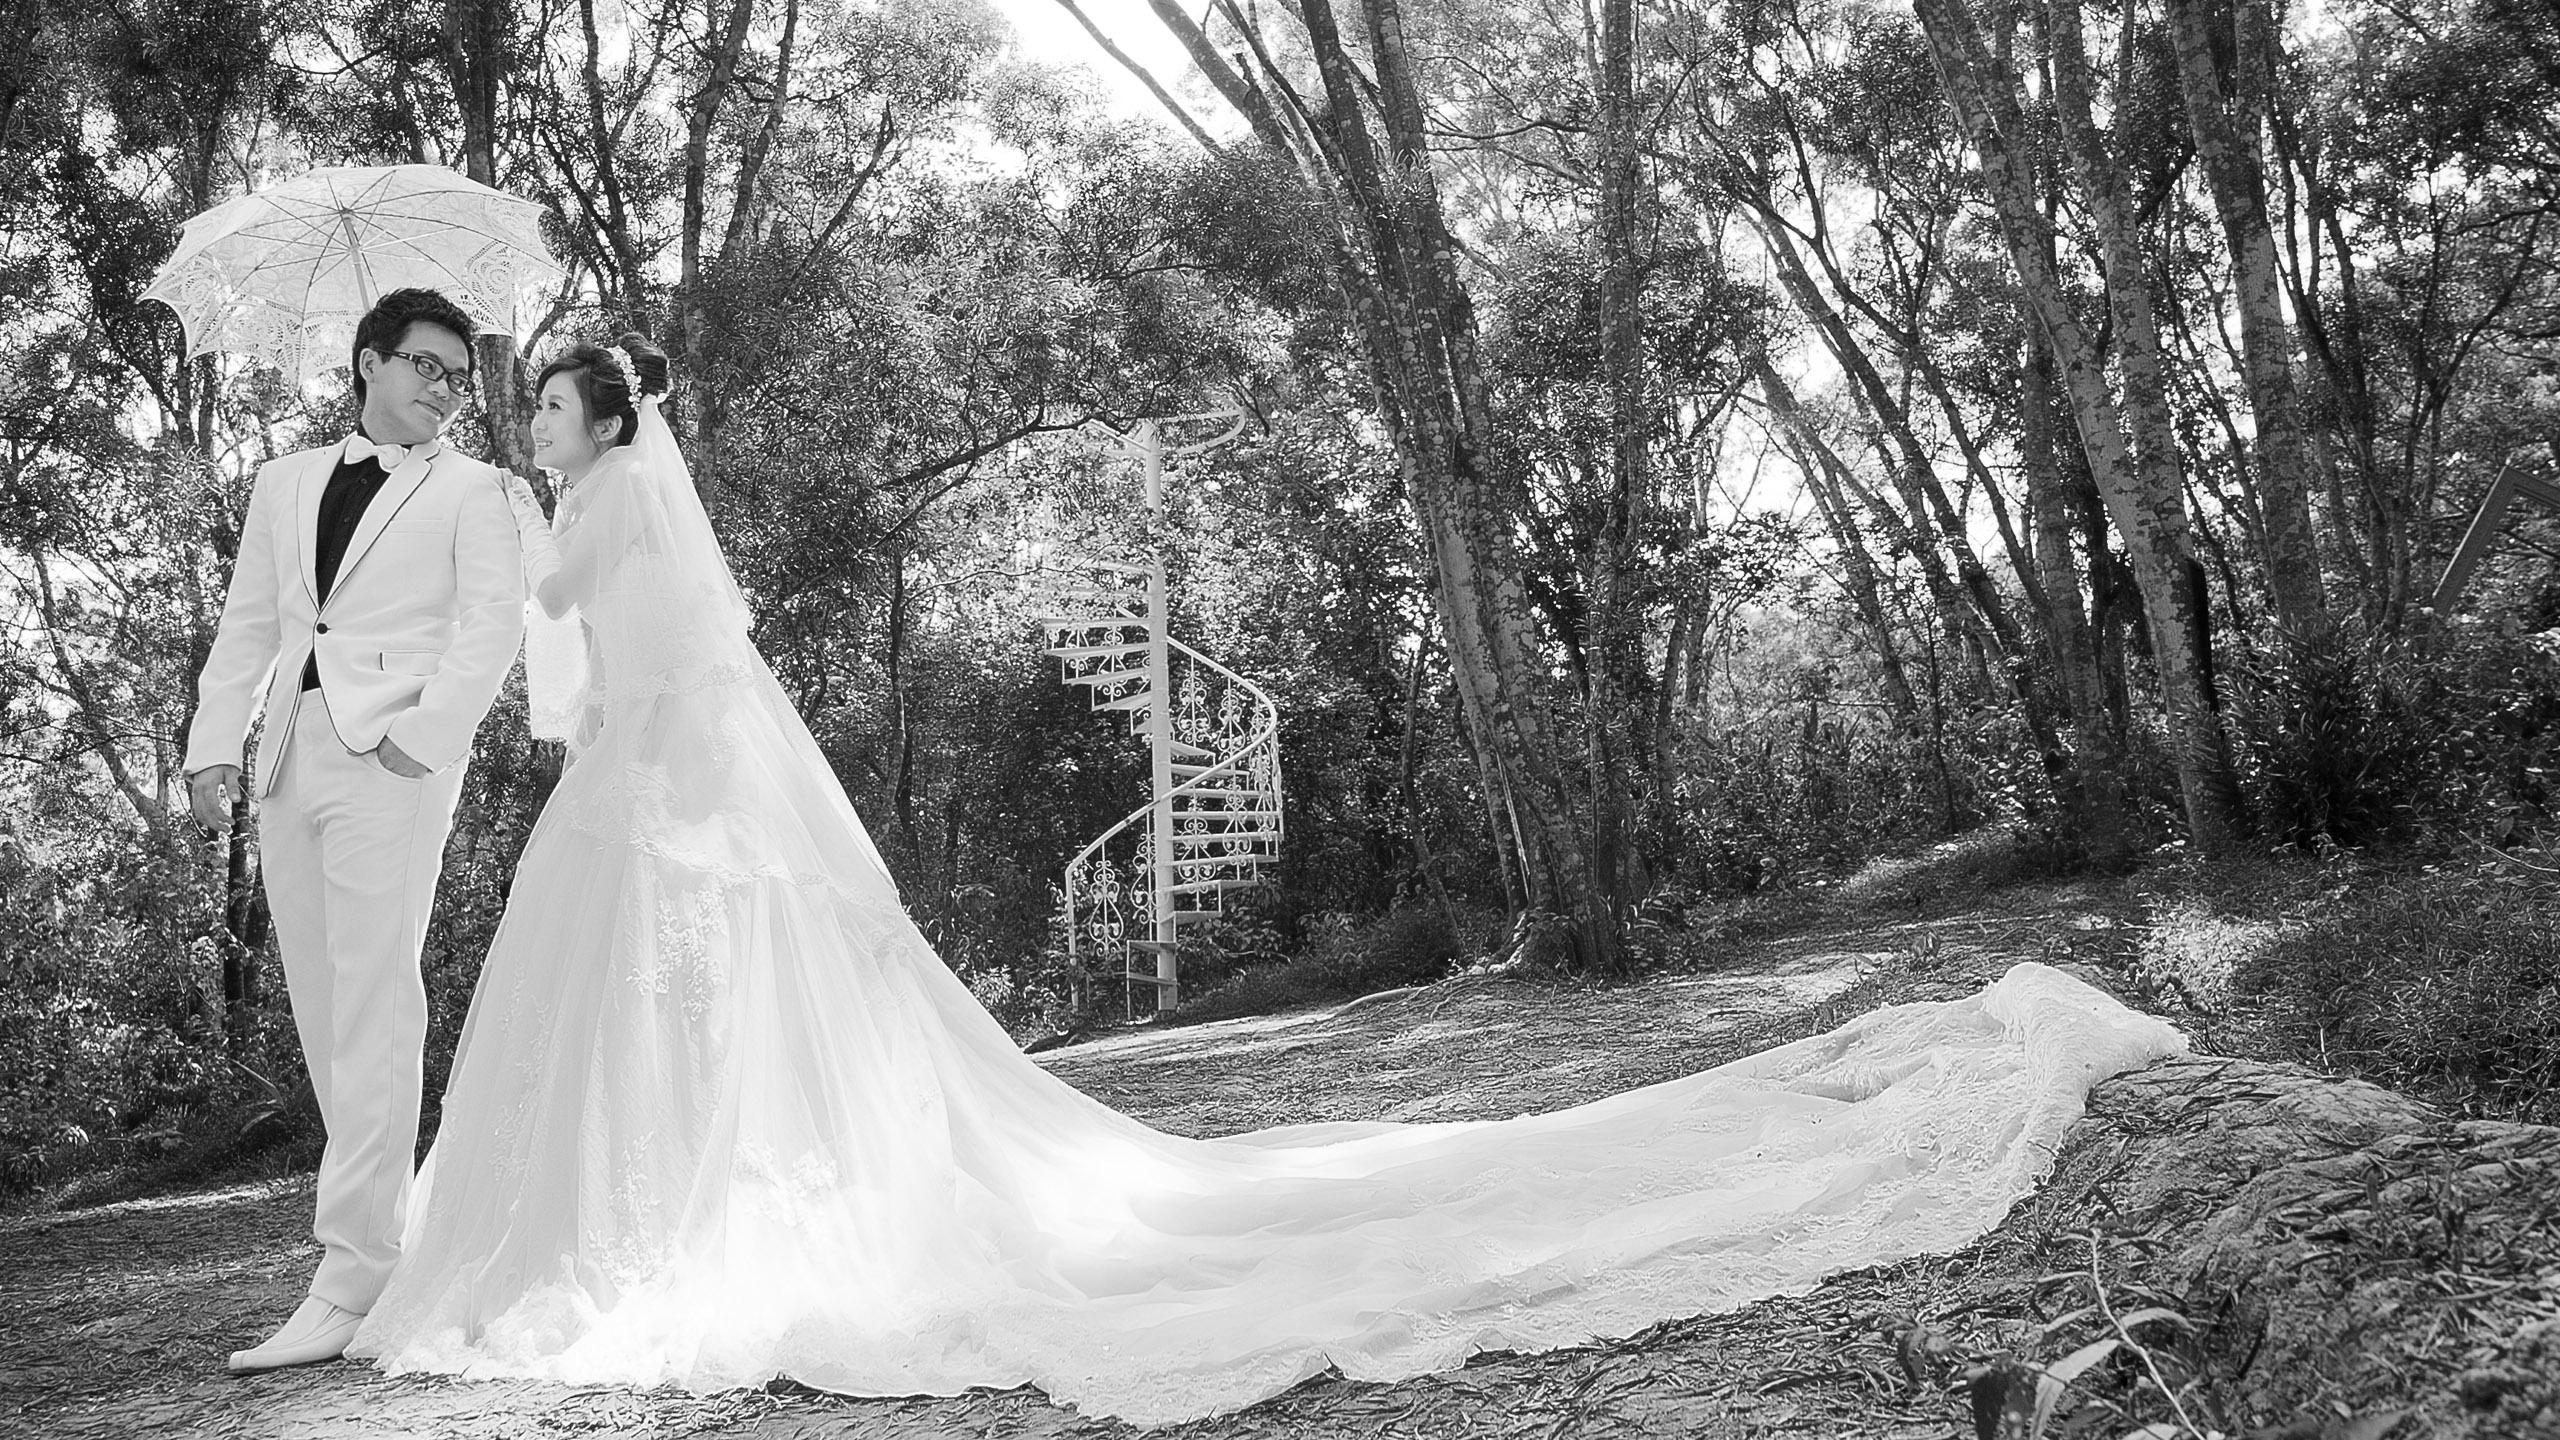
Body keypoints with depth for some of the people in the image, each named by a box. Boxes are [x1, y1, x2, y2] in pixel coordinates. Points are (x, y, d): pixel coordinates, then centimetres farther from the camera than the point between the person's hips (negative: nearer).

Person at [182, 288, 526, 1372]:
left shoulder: (468, 489, 8)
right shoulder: (285, 482, 22)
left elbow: (493, 622, -4)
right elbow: (248, 625, 17)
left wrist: (423, 733, -16)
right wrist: (212, 745, 5)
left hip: (393, 755, -5)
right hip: (290, 756, 6)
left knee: (372, 1007, -10)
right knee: (319, 1006, 7)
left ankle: (349, 1281, -10)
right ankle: (383, 1219, 17)